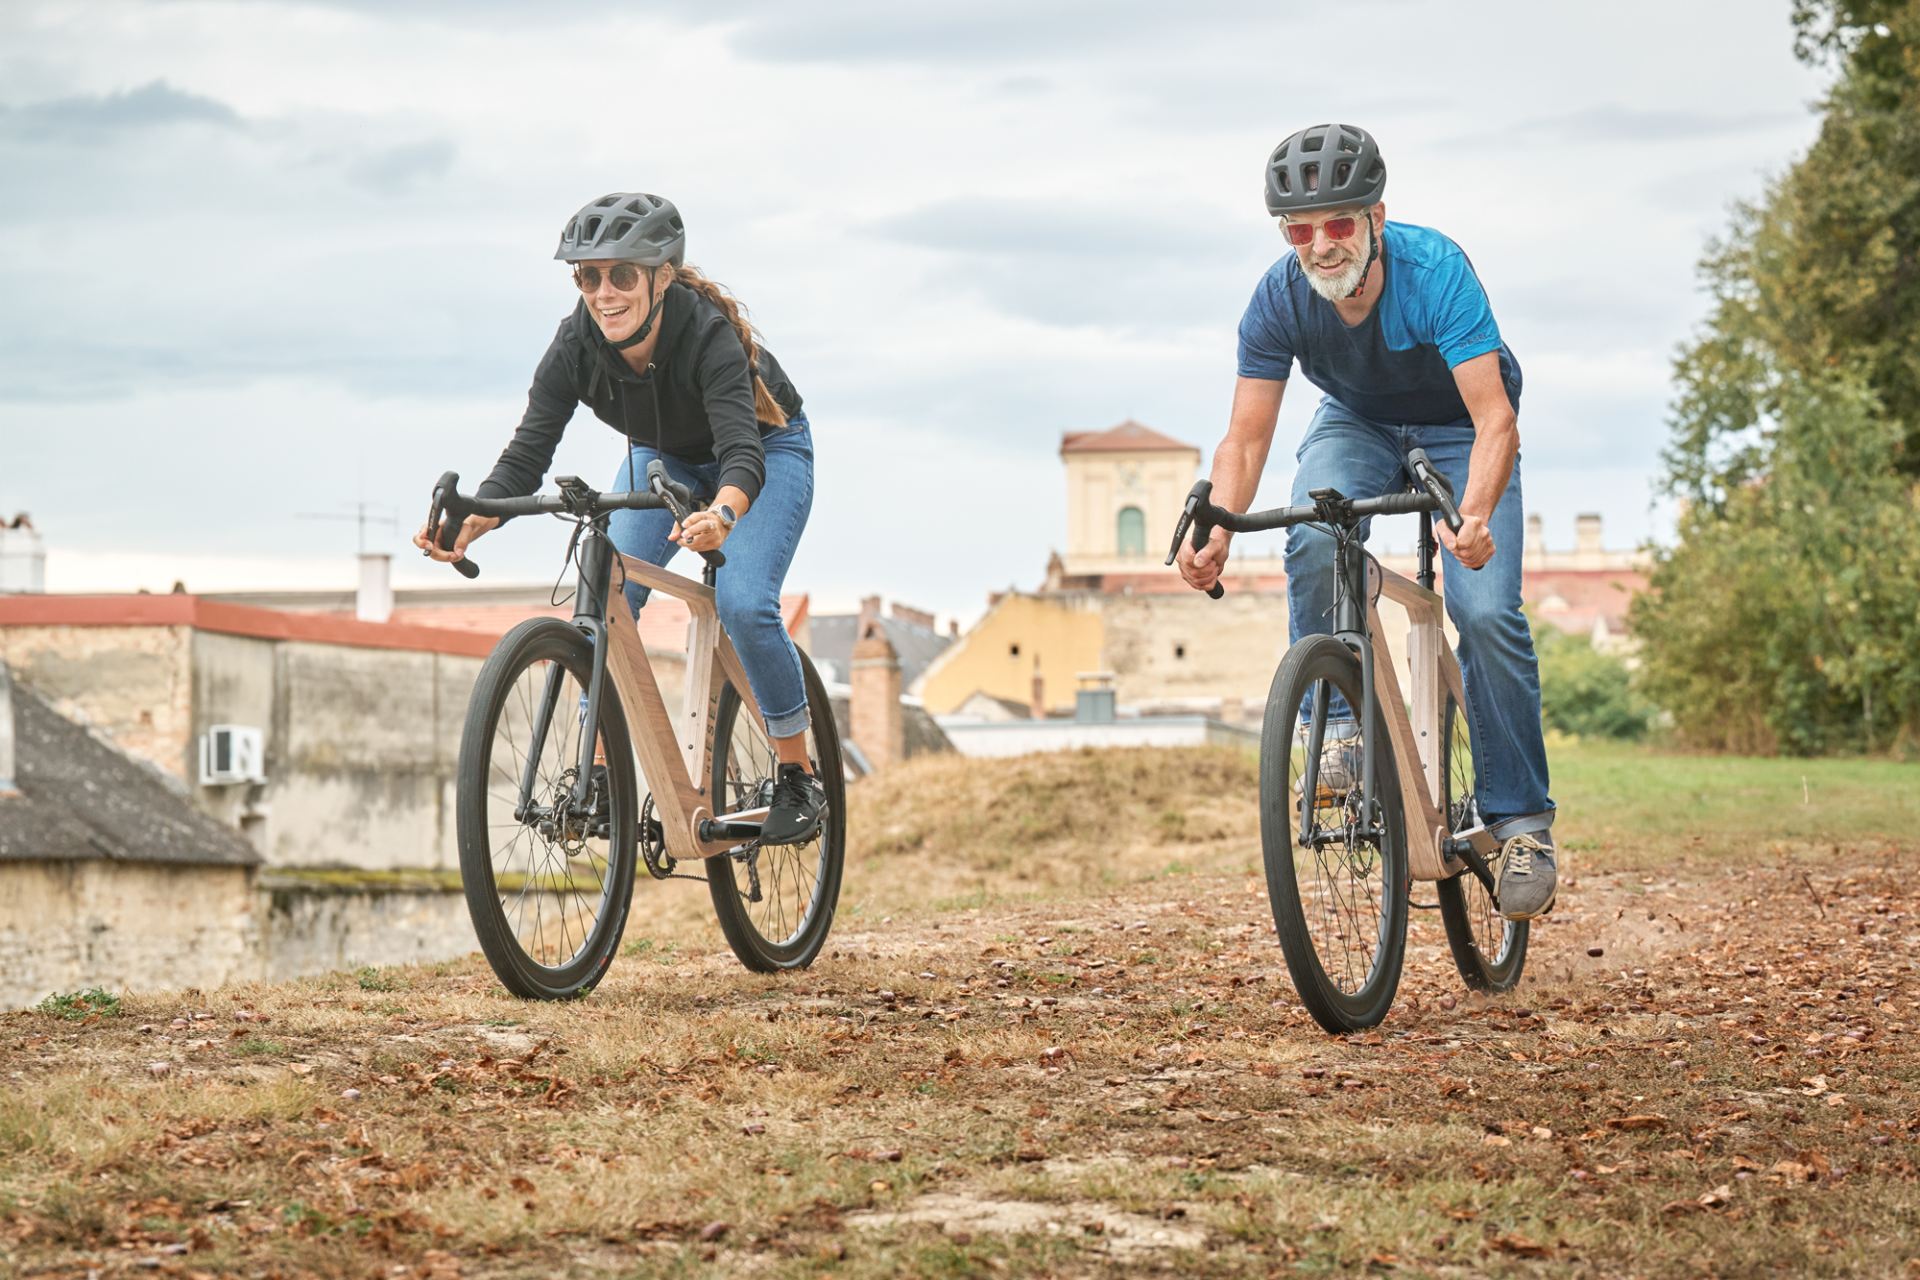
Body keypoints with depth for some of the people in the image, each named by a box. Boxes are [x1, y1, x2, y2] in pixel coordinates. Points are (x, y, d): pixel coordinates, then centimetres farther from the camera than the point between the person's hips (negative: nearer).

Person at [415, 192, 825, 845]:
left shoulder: (705, 332, -38)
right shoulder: (576, 345, -26)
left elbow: (743, 452, -49)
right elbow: (527, 454, -29)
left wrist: (722, 513, -71)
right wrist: (468, 522, -48)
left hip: (767, 452, -4)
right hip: (660, 456, 4)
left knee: (743, 604, -23)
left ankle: (799, 778, -7)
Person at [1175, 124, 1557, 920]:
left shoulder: (1435, 271, -35)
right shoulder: (1279, 299, -25)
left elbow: (1495, 418, -41)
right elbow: (1246, 436, -22)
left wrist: (1474, 515, -59)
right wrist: (1216, 533, -41)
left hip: (1459, 429, -2)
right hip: (1357, 423, 2)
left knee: (1486, 611, -19)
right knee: (1315, 545, -31)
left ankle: (1520, 820, -8)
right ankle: (1338, 727, -15)